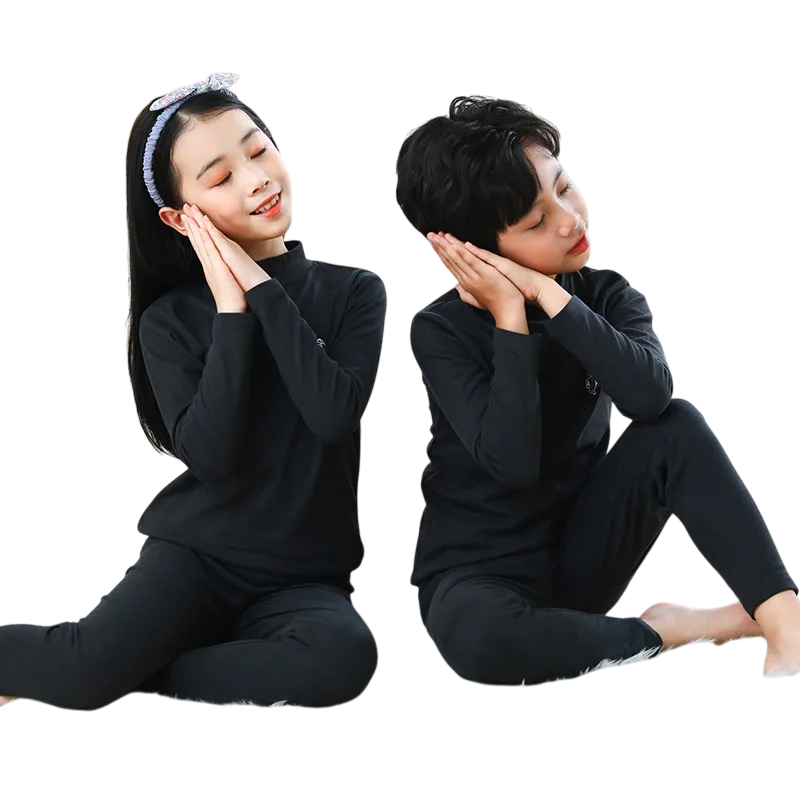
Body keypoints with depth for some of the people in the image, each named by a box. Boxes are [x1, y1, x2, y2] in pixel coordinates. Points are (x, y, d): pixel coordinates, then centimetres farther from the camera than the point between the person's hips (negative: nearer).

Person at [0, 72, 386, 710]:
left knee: (344, 656, -35)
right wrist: (231, 311, -13)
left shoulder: (353, 293, 2)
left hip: (304, 577, 1)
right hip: (195, 552, -1)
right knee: (88, 663, -31)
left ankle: (122, 671, -18)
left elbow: (334, 414, -16)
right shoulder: (170, 319, 1)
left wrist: (263, 290, -13)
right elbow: (210, 453, -15)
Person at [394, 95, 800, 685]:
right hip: (478, 572, -3)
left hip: (579, 556, 3)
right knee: (477, 633, -40)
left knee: (677, 427, -22)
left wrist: (550, 296, -25)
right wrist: (511, 318, -24)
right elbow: (511, 460, -26)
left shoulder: (606, 298, -3)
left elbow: (649, 394, -26)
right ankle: (661, 632, -18)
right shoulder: (441, 331, -12)